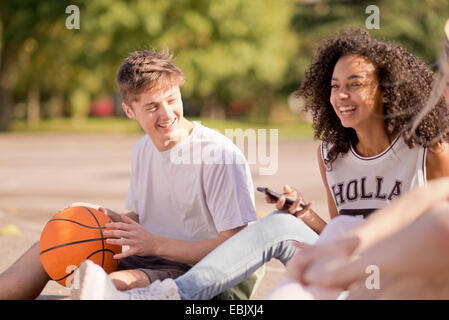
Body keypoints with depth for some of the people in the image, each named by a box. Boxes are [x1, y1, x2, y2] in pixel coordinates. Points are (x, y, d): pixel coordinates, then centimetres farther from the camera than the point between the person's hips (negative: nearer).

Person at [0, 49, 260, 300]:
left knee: (115, 284, -35)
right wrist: (111, 220, -1)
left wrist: (156, 244, -20)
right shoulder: (144, 149, 10)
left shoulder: (221, 155, -15)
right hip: (147, 262, 8)